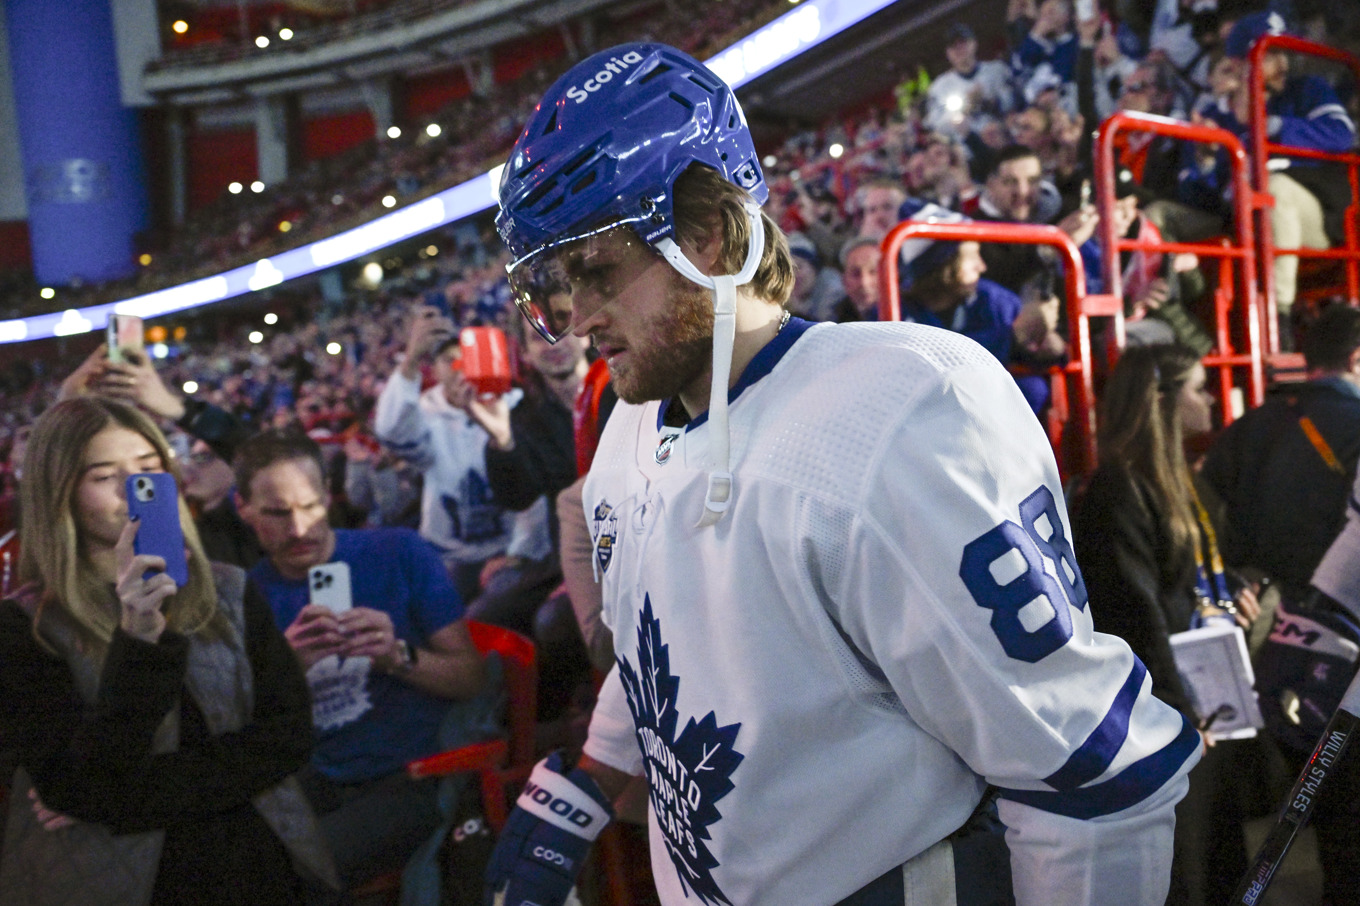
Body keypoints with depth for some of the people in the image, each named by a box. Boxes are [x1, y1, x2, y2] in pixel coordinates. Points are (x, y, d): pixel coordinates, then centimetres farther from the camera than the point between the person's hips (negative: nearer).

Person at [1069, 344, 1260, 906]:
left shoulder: (1175, 479, 12)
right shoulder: (1117, 492, -19)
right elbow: (1135, 616, -22)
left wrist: (1232, 594, 5)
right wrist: (1180, 713, -22)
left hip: (1202, 699, 9)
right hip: (1162, 712, -9)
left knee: (1218, 855, 19)